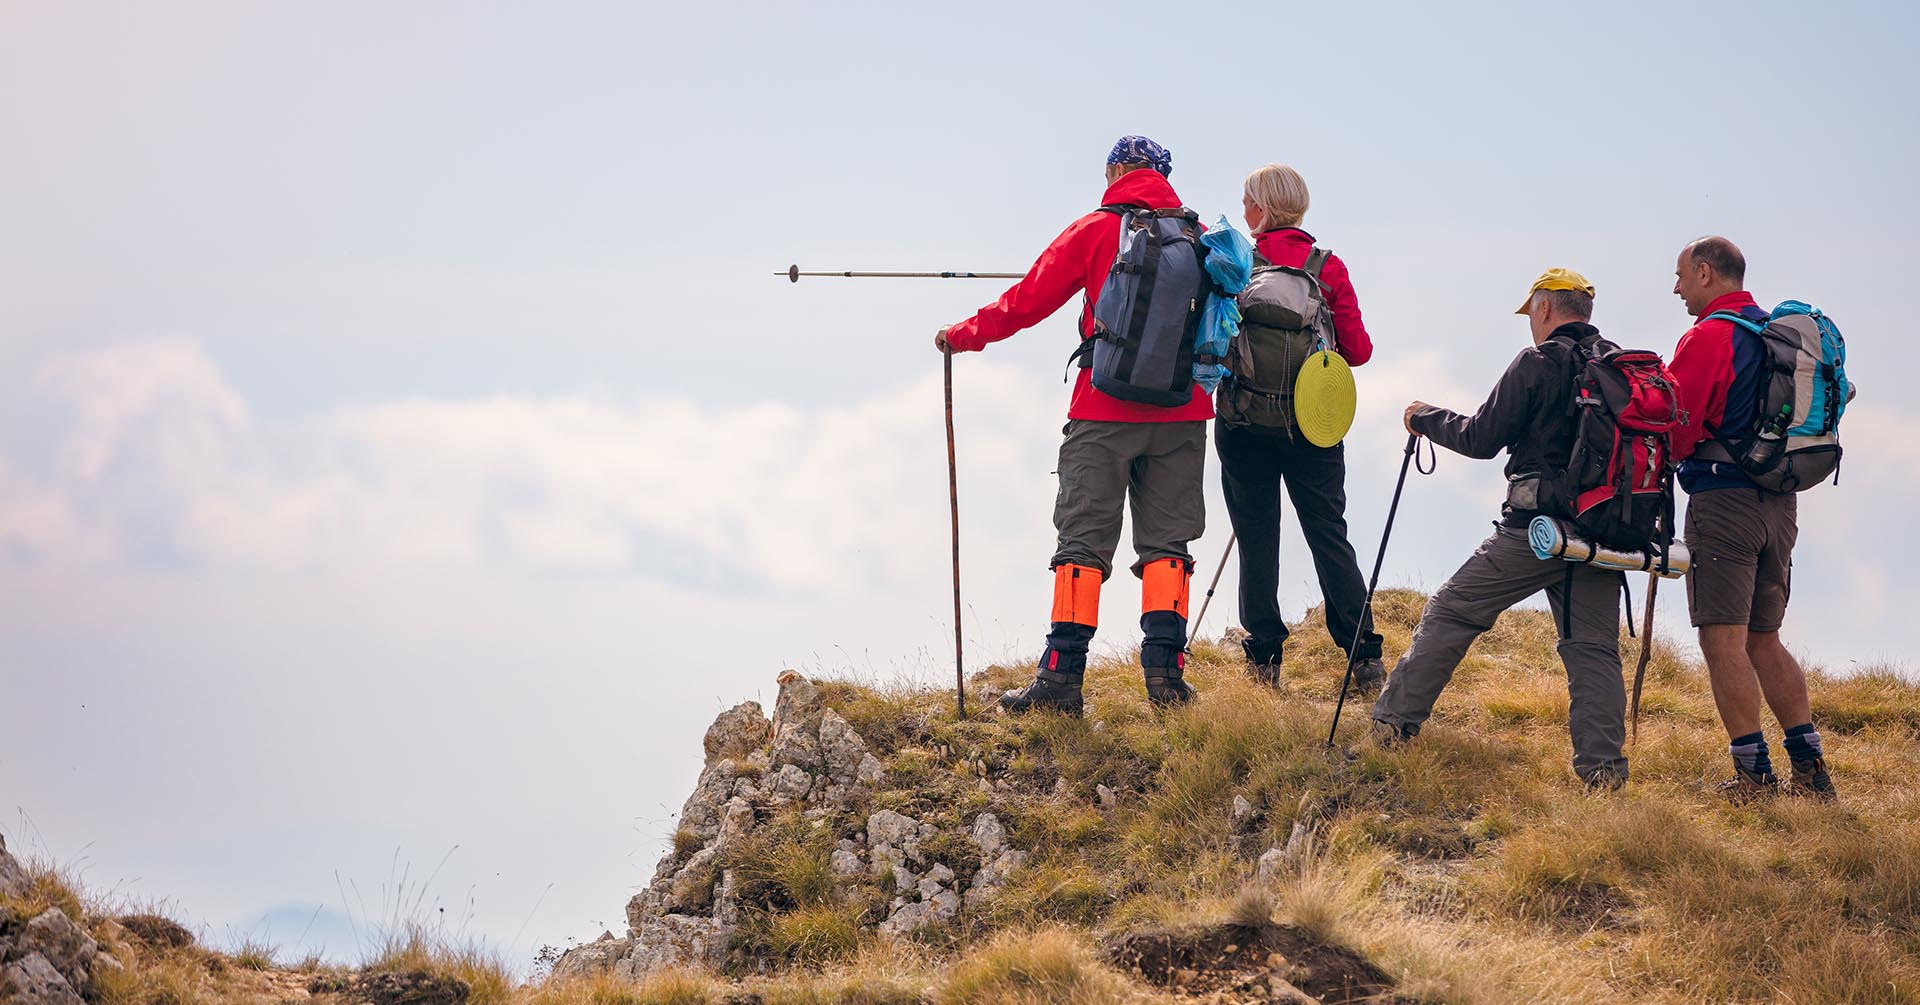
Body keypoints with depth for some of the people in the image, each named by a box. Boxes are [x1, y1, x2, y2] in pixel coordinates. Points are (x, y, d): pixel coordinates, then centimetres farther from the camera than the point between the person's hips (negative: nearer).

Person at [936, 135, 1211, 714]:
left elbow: (1027, 301, 0)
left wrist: (963, 335, 14)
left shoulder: (1094, 231, -1)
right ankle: (1164, 670, -4)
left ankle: (1061, 676, -6)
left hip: (1105, 411, -2)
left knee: (1083, 538, -1)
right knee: (1165, 541, 6)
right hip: (1181, 413, 2)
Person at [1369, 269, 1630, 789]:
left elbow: (1481, 439, -4)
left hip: (1536, 526, -5)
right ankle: (1602, 765, -5)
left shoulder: (1537, 364, -6)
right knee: (1593, 648, 6)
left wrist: (1426, 418, 11)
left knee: (1450, 614, 7)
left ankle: (1394, 722, 9)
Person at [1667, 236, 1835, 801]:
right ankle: (1810, 768, 8)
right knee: (1763, 640, 14)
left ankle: (1753, 775, -11)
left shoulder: (1708, 336, -10)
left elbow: (1673, 431, -14)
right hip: (1779, 501, 8)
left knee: (1723, 640, -6)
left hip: (1722, 496, -8)